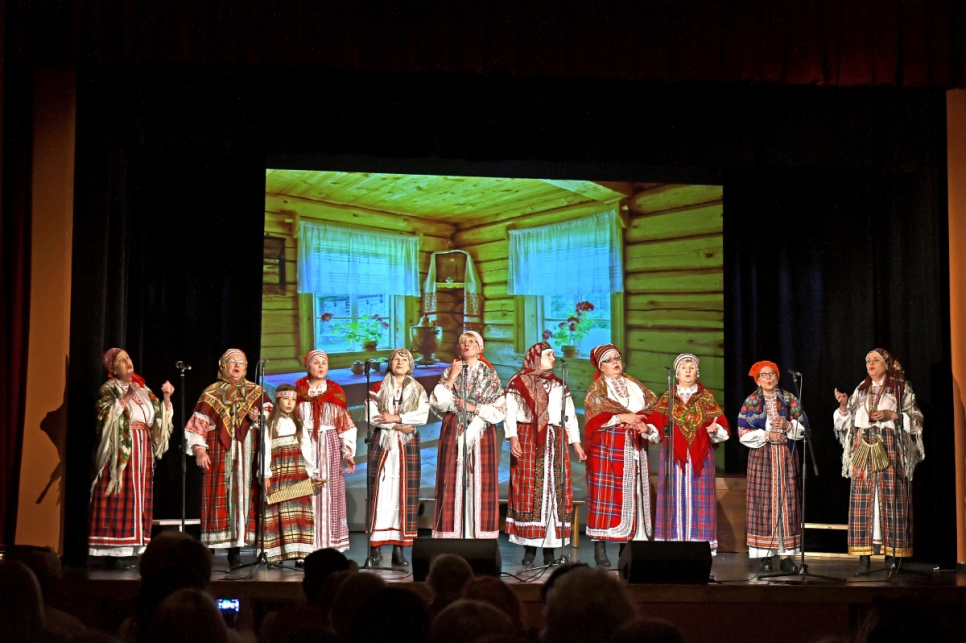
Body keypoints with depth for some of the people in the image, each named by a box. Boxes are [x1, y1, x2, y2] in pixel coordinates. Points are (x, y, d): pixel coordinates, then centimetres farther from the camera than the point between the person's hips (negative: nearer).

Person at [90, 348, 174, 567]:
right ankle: (114, 552, -10)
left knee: (140, 498, 2)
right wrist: (127, 397, -21)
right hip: (120, 450, -6)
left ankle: (135, 549, 2)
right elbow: (105, 414, -14)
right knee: (118, 499, -10)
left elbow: (160, 416, 16)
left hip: (142, 451, 6)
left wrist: (166, 398, 1)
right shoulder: (109, 389, 2)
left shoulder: (144, 390, 19)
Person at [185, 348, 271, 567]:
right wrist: (199, 449, -10)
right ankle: (209, 549, -6)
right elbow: (198, 424, 2)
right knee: (219, 495, -7)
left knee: (243, 494, -4)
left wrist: (258, 418, -13)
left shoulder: (256, 392, 13)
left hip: (247, 452, 1)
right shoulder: (211, 393, 8)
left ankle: (235, 548, -1)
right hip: (219, 452, -1)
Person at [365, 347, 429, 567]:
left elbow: (423, 416, -4)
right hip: (382, 444, -1)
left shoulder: (418, 390, 12)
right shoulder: (378, 389, 9)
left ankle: (399, 547, -3)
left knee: (405, 494, -3)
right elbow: (372, 417, -4)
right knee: (380, 491, -7)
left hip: (408, 445, 1)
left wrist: (394, 418, -12)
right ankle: (376, 545, -6)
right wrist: (398, 425, -12)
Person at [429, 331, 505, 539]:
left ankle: (481, 535, -3)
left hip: (481, 434, -1)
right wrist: (451, 378, -8)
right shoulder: (450, 372, 10)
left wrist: (474, 408, -9)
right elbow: (438, 403, -1)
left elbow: (499, 411, 2)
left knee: (480, 481, -5)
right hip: (453, 434, 1)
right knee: (453, 483, -5)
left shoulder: (490, 375, 7)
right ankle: (451, 535, -4)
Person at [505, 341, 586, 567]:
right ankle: (529, 547, -5)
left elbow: (570, 415, 16)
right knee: (529, 491, -7)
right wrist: (513, 438, -17)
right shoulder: (518, 383, 6)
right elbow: (510, 413, -3)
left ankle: (550, 549, -2)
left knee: (554, 490, -3)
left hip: (555, 442, 3)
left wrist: (576, 442, 6)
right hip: (527, 440, -3)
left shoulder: (559, 385, 20)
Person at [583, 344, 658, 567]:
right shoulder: (597, 388, 4)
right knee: (605, 494, -7)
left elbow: (653, 408, 9)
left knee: (631, 495, 1)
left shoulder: (635, 386, 17)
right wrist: (622, 418, -16)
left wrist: (644, 424, -11)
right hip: (607, 448, -4)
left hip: (634, 449, 5)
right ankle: (600, 549, -6)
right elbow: (595, 416, -9)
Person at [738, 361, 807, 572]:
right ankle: (765, 555, -3)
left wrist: (788, 425, -12)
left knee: (786, 500, -2)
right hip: (761, 457, -1)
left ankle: (787, 554, -1)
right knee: (763, 501, -5)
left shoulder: (789, 399, 8)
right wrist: (766, 435, -12)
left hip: (786, 457, 1)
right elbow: (743, 432, -1)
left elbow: (804, 426, 6)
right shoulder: (751, 402, 5)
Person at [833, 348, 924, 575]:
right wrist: (843, 406, -2)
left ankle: (892, 552, -6)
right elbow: (847, 421, 17)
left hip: (890, 449, -3)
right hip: (863, 448, 3)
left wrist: (891, 415, -10)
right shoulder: (861, 390, 20)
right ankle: (864, 556, -5)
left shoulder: (901, 388, 8)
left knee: (891, 497, -9)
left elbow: (916, 418, 2)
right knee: (862, 499, -5)